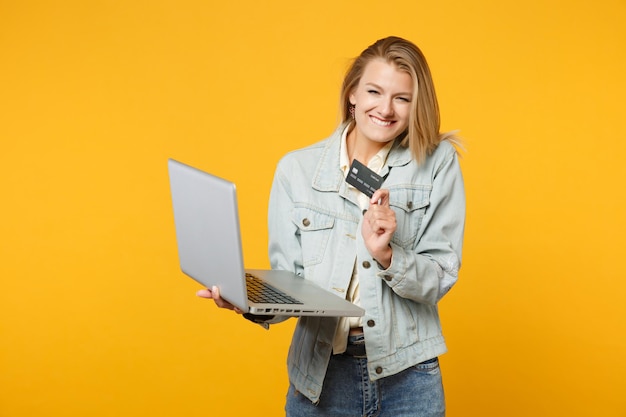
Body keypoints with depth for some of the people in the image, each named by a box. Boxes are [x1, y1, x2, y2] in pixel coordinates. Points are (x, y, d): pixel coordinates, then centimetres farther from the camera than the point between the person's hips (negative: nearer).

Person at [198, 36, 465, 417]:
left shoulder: (438, 164, -3)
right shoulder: (297, 169, -1)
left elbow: (440, 278, -5)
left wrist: (386, 255, -22)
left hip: (407, 377, -1)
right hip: (320, 373, 1)